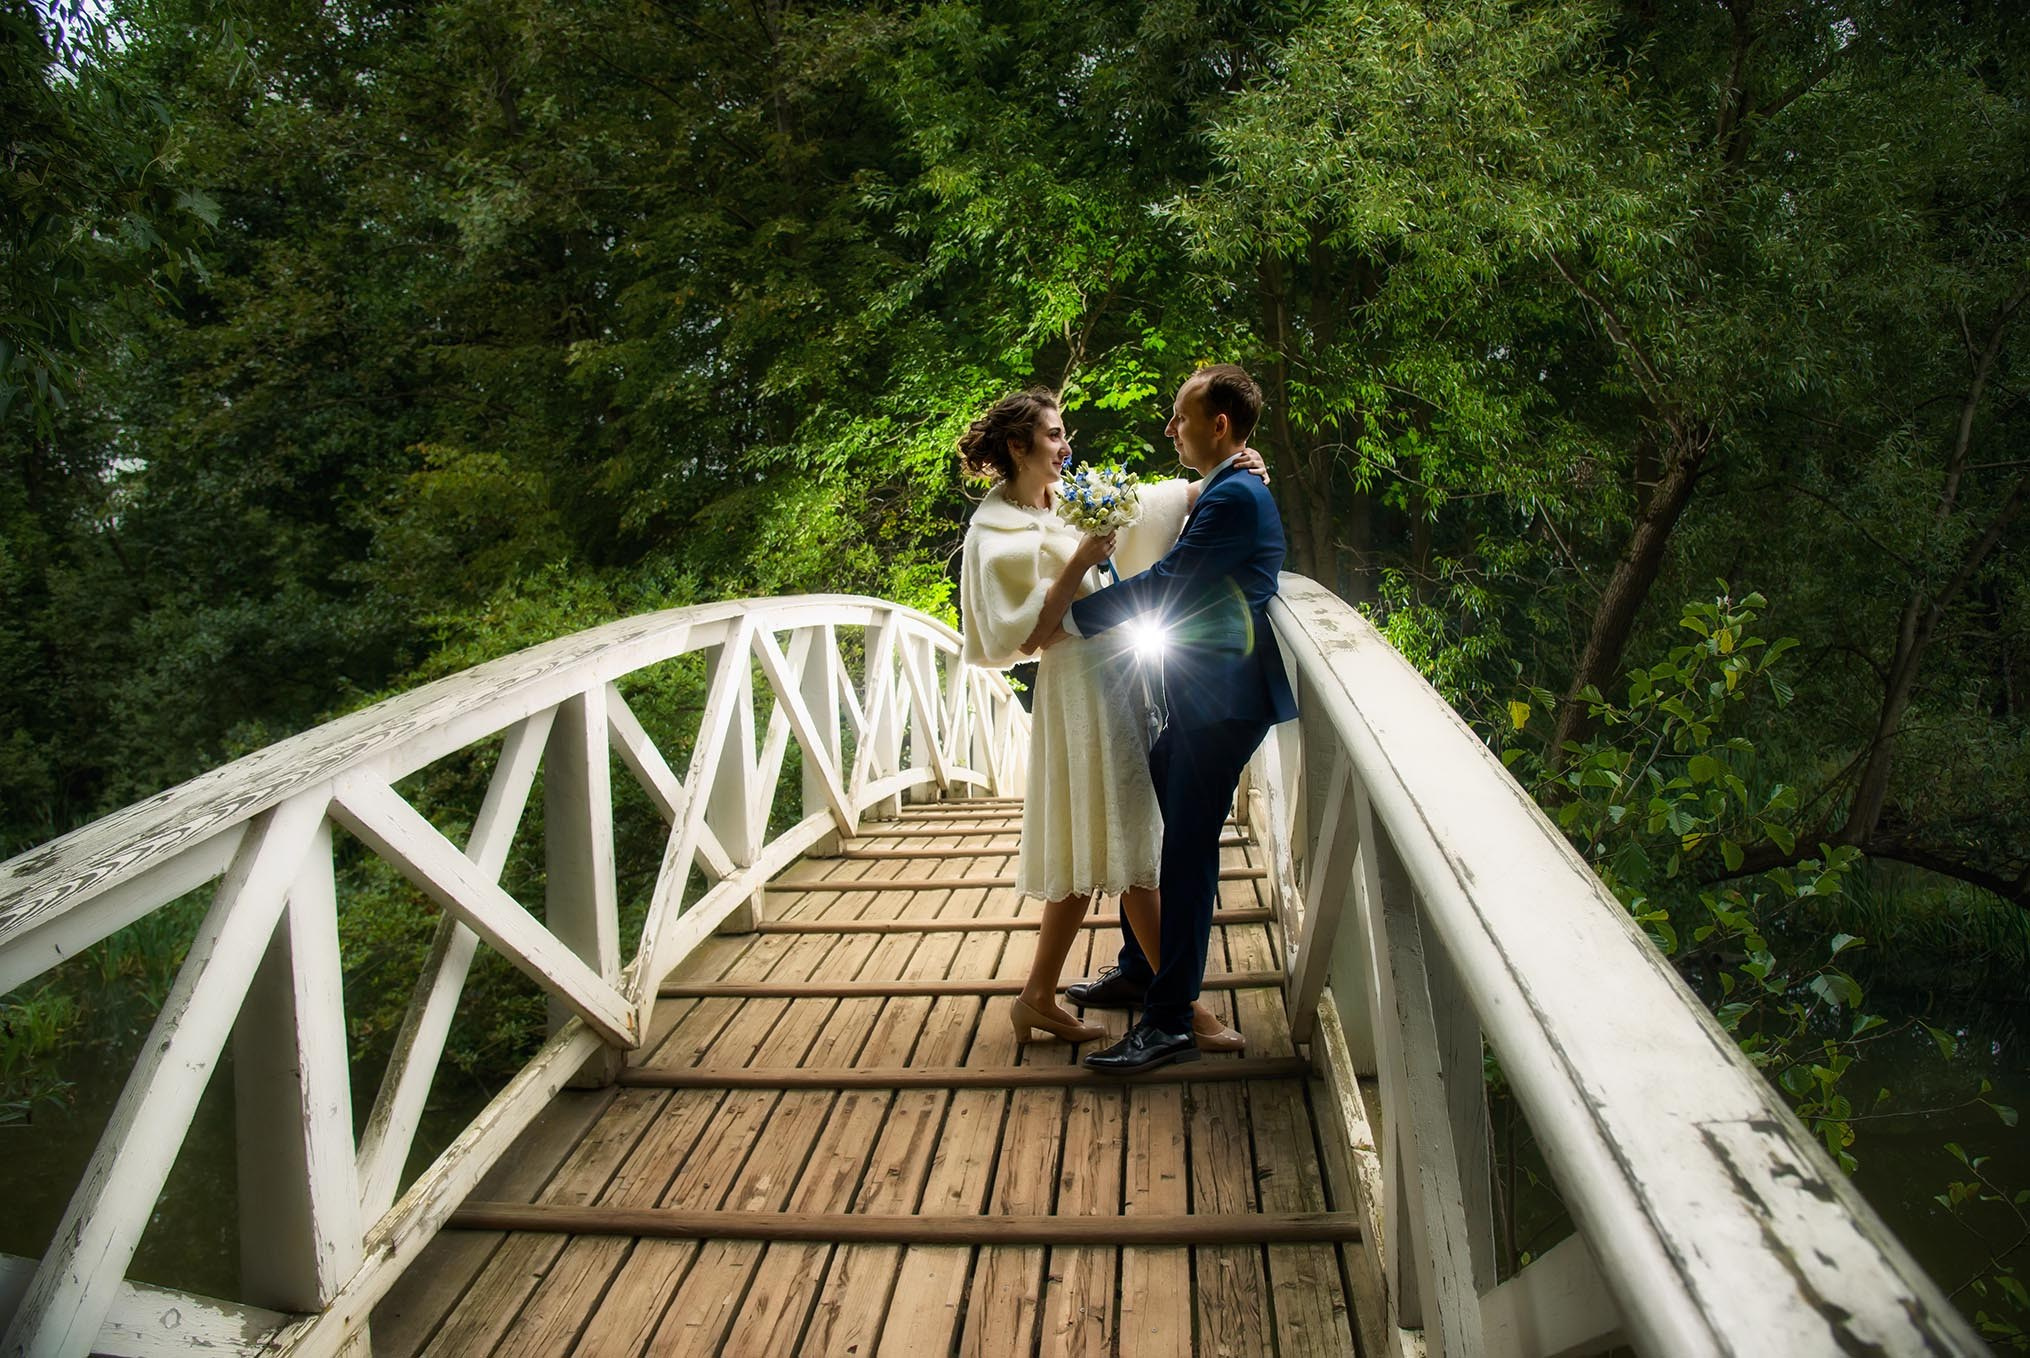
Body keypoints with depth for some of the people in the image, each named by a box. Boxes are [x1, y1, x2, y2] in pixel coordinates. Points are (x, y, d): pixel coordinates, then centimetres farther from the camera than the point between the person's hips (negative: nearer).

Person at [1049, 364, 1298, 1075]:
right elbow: (1175, 587, 19)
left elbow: (1163, 583, -19)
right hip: (1203, 697, 11)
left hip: (1225, 702, -10)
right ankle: (1138, 970, 32)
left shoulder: (1236, 496, -15)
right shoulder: (1223, 492, 17)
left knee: (1188, 850, -7)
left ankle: (1169, 1021, 2)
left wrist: (1068, 620, -13)